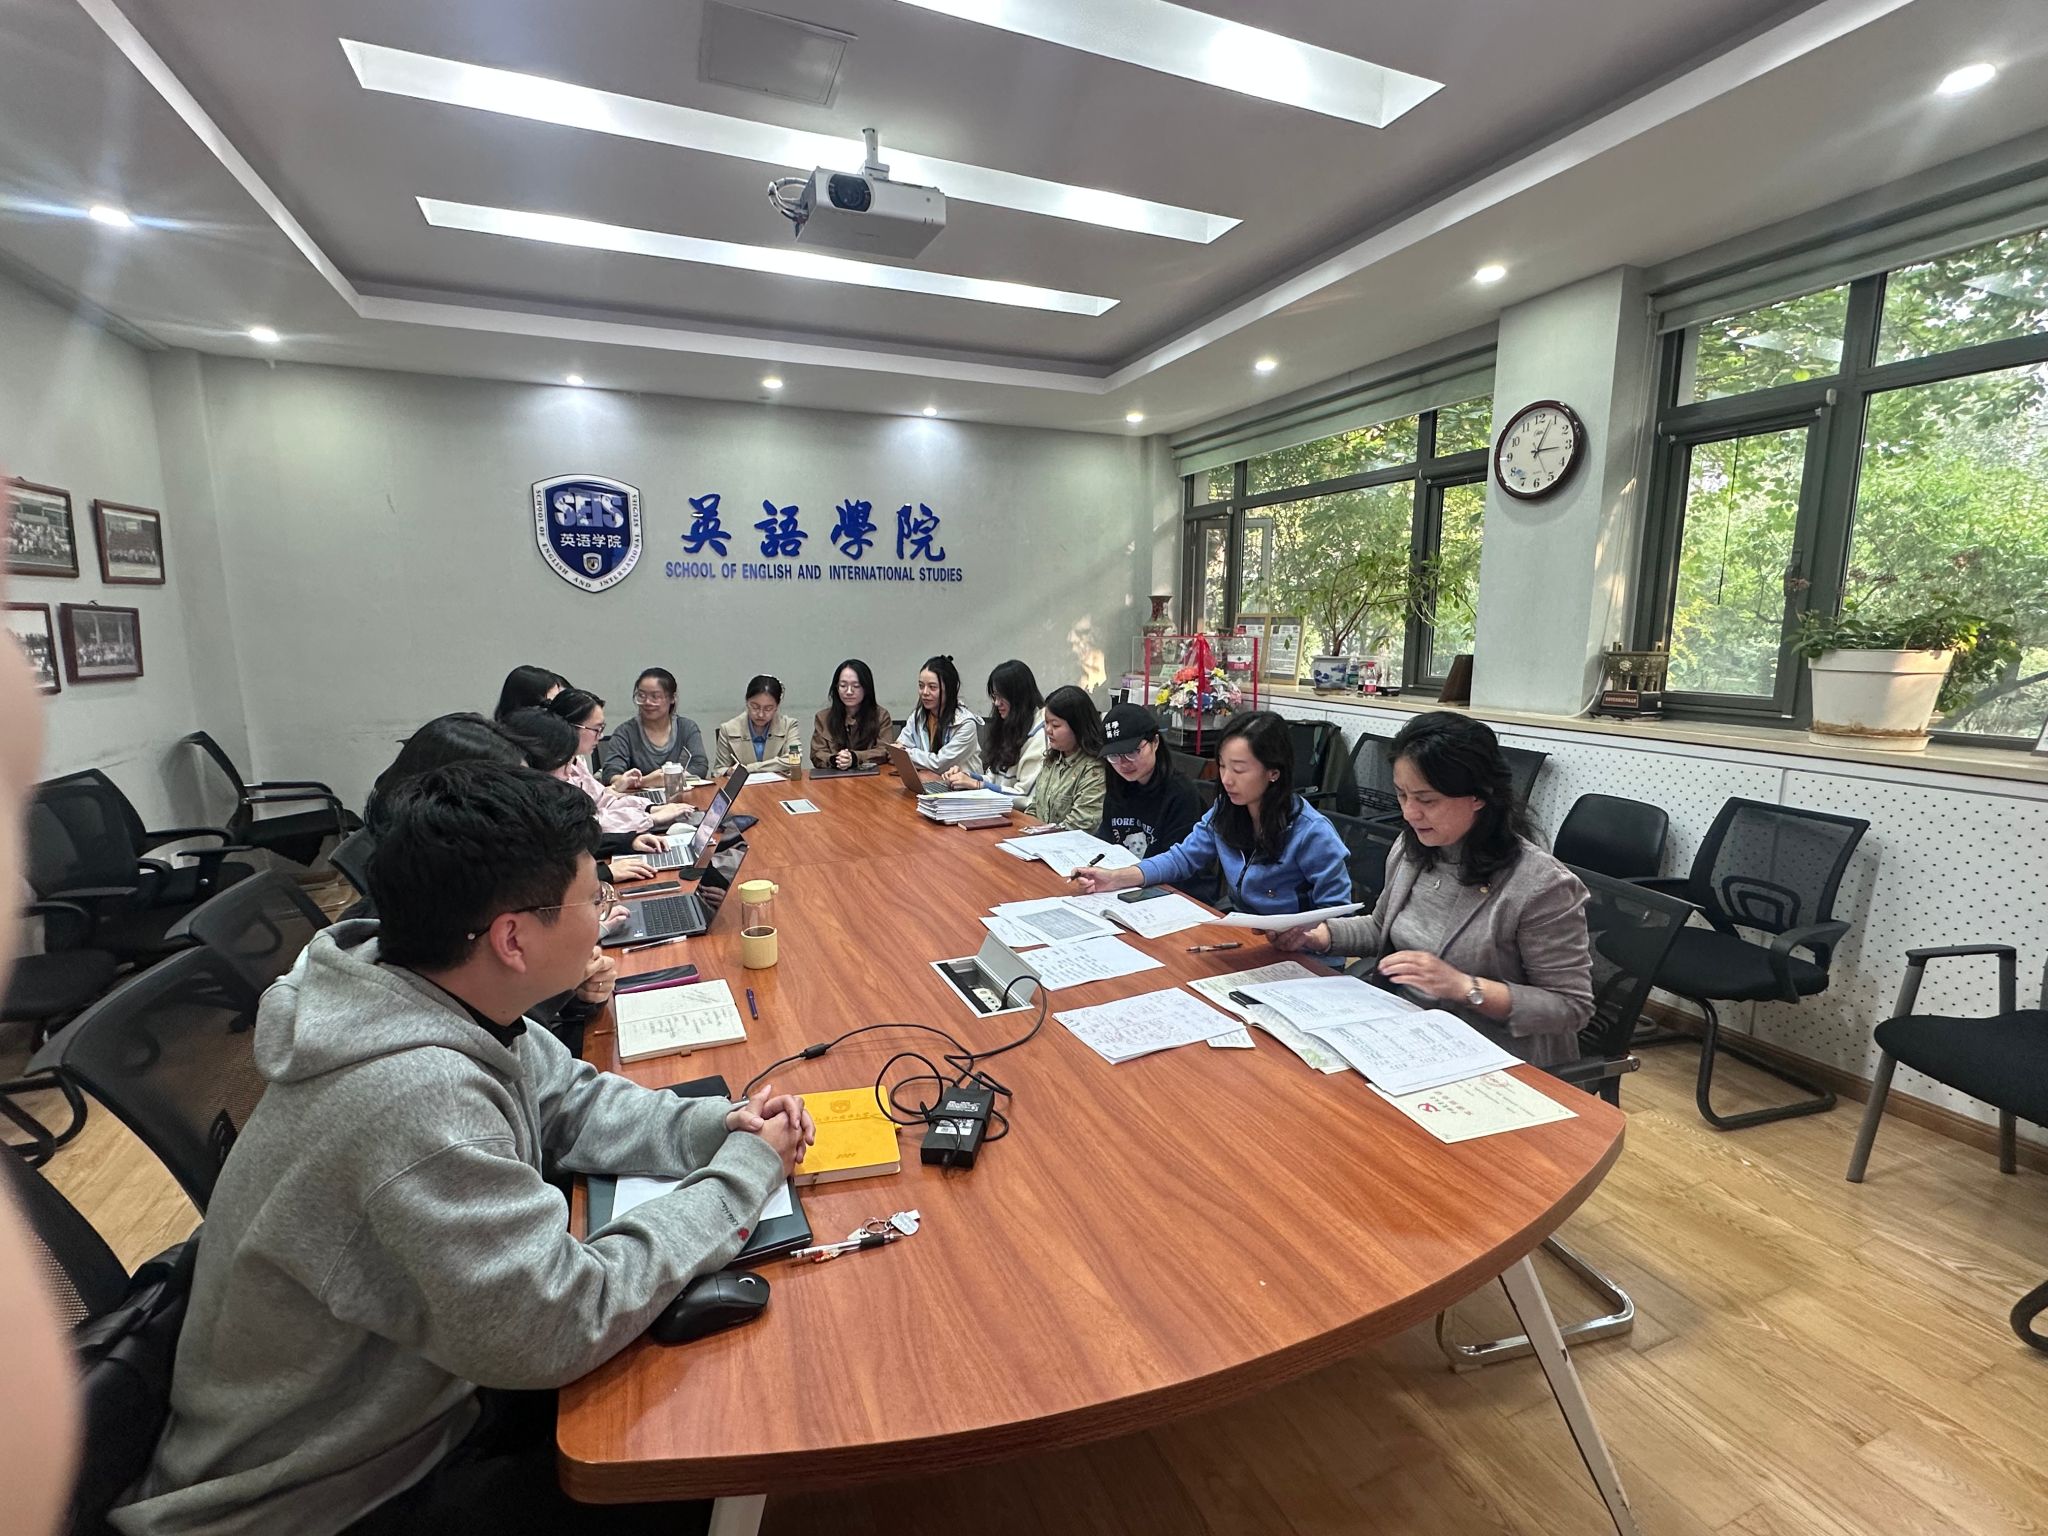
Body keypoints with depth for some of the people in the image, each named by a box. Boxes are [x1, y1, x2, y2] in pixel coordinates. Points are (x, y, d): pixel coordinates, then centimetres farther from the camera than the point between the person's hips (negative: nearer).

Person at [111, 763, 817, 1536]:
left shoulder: (445, 1005, -12)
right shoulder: (418, 1097, -39)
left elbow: (573, 1102, 3)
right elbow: (555, 1330, -34)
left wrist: (719, 1127, -13)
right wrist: (745, 1174, -24)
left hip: (409, 1394, 7)